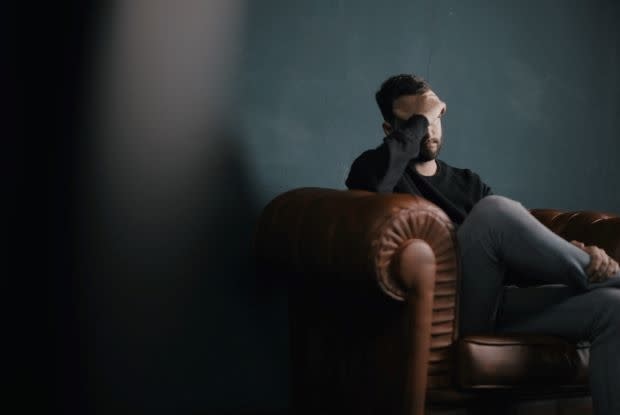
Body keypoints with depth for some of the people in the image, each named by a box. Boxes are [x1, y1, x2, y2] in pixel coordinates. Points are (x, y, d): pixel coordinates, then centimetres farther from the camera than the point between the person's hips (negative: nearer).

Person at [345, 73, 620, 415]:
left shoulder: (467, 182, 27)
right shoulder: (378, 167, 11)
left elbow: (523, 241, 15)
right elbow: (373, 179, -18)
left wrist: (578, 253, -7)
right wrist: (420, 118, -4)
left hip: (495, 306, 6)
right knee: (494, 210, -30)